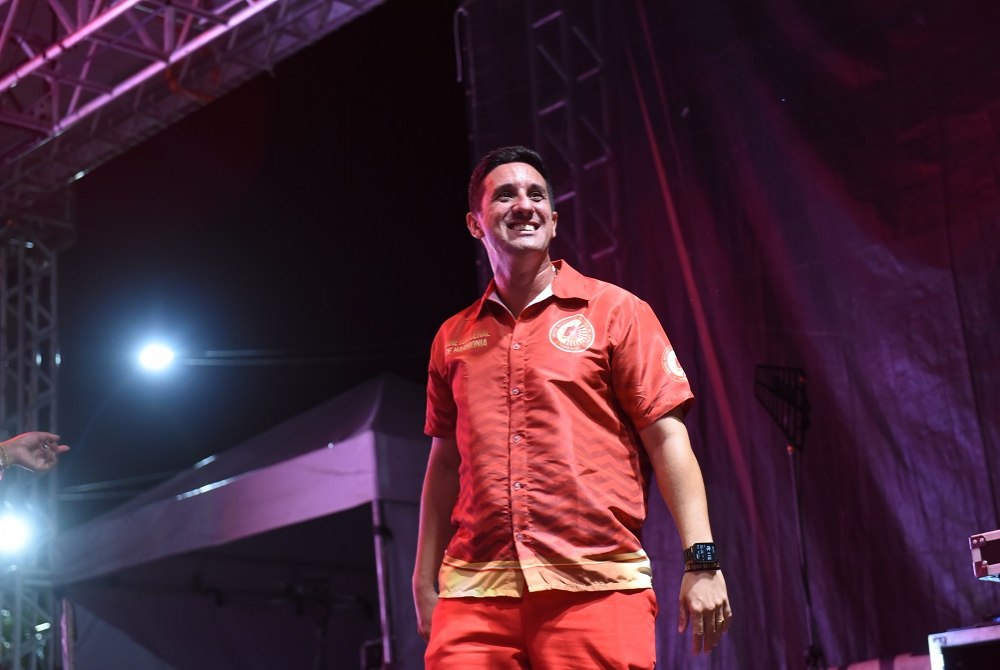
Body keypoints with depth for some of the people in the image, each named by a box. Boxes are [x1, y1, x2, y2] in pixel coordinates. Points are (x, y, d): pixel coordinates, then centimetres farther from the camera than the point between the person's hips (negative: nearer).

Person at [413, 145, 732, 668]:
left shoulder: (615, 312, 6)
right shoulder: (454, 338, 17)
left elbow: (667, 438, 1)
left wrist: (701, 560, -7)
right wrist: (425, 583, 18)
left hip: (597, 586, -2)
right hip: (475, 591, 3)